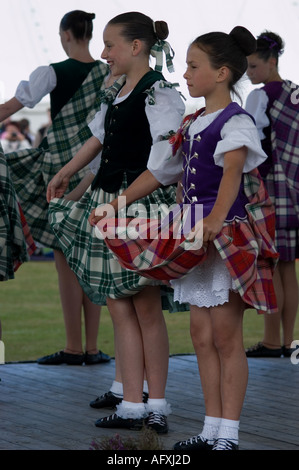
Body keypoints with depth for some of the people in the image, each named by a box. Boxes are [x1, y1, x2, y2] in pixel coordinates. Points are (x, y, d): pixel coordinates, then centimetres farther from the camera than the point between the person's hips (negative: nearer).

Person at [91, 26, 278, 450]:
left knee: (225, 335, -5)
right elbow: (159, 172, 22)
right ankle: (212, 429, 15)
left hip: (228, 233, -8)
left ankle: (228, 434, 0)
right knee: (202, 334, 8)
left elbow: (233, 169, -31)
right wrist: (115, 205, 21)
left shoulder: (236, 121, -12)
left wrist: (216, 218, -47)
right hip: (197, 235, 8)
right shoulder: (192, 125, 14)